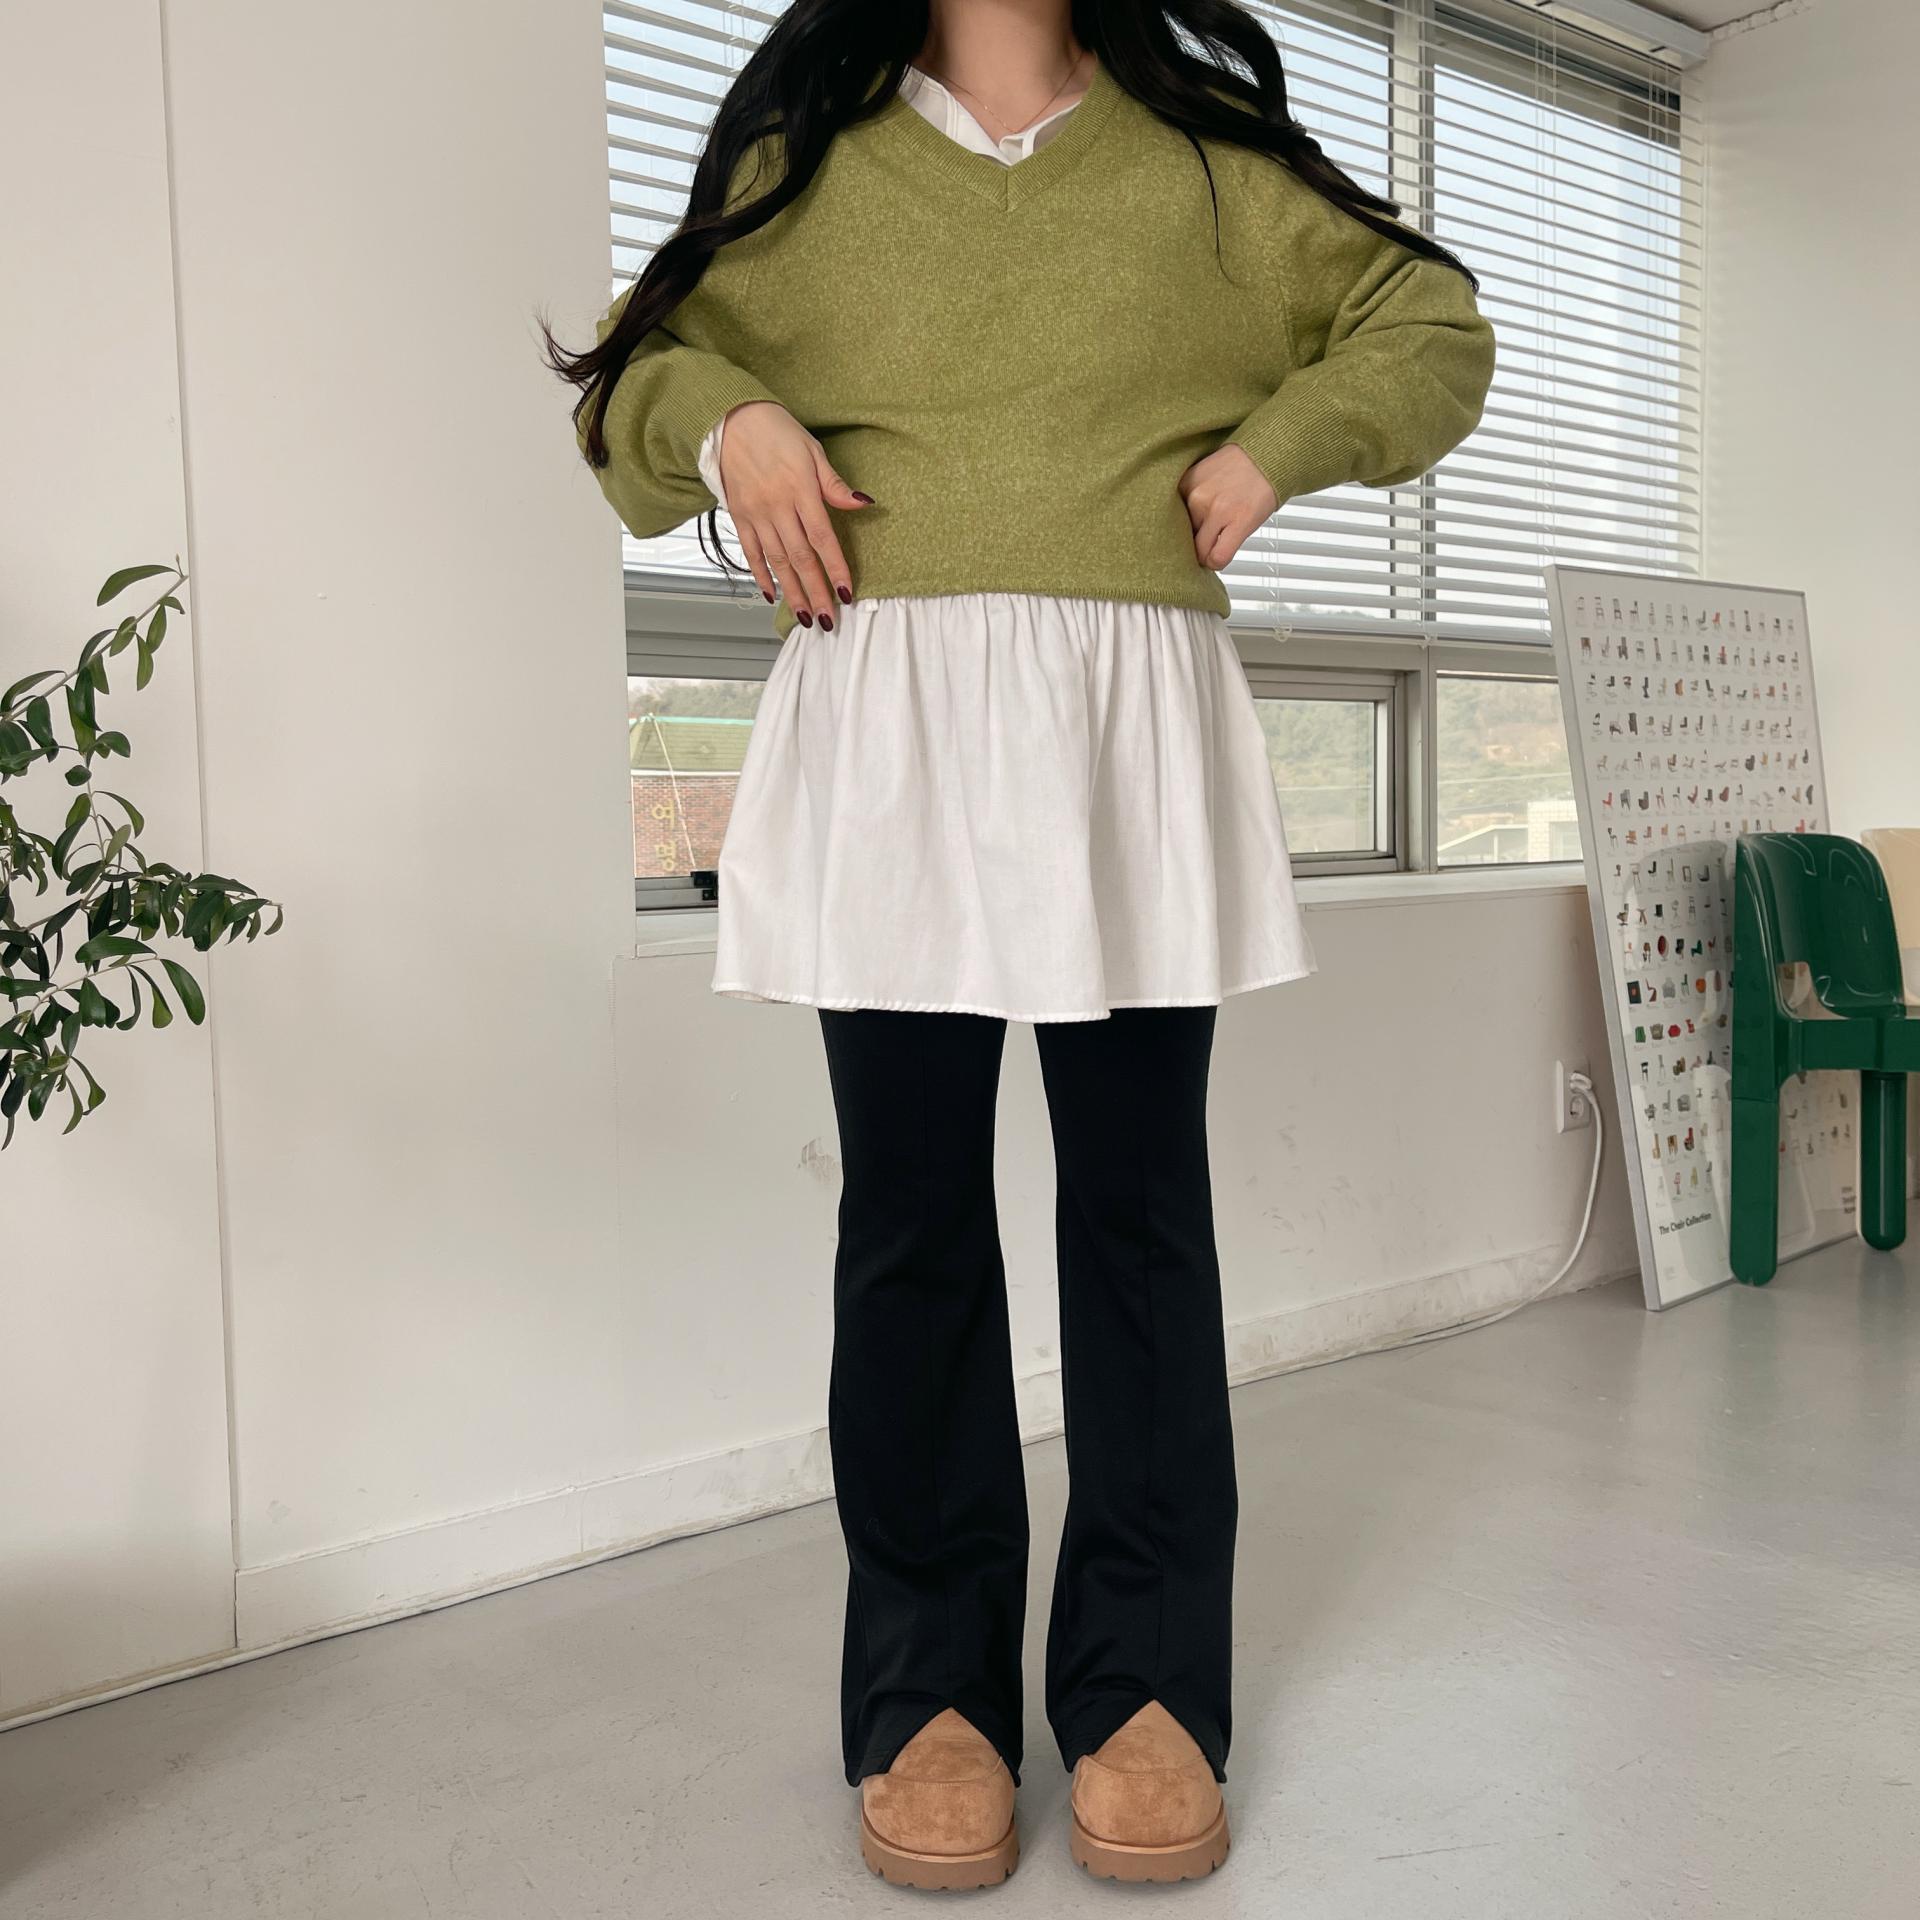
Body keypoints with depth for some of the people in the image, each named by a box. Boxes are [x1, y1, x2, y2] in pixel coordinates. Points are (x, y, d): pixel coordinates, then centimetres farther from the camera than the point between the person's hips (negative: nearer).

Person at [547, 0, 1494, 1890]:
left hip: (1136, 723, 1)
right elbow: (642, 359, 25)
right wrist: (726, 420, 3)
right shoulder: (809, 157, 18)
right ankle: (930, 1684, 12)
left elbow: (1433, 324, 23)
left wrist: (1271, 447, 6)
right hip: (886, 730, 0)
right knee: (911, 1205, 0)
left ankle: (1146, 1677, 12)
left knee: (1137, 1197, 0)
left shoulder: (1205, 156, 18)